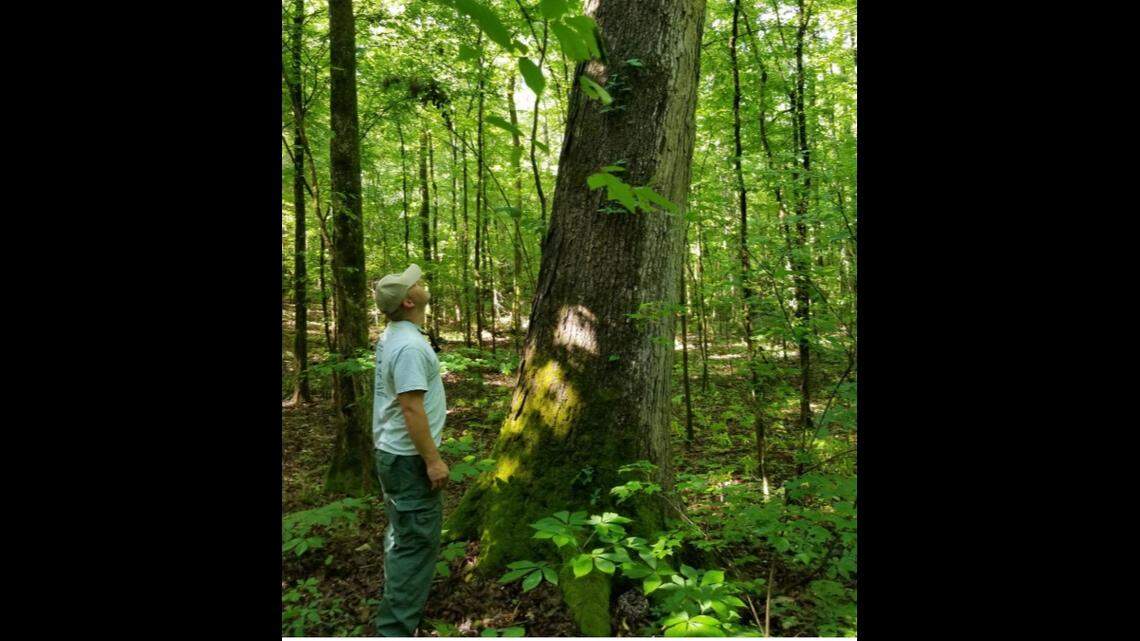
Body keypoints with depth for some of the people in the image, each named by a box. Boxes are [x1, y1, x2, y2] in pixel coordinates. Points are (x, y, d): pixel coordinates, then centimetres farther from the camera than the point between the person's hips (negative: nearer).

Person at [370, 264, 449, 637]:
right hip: (410, 457, -10)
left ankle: (398, 590, 39)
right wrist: (433, 459, -22)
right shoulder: (409, 346, -24)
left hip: (392, 451, 10)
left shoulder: (391, 337, 8)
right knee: (418, 540, -4)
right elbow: (411, 408, -27)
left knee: (402, 530, 23)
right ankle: (396, 628, 1)